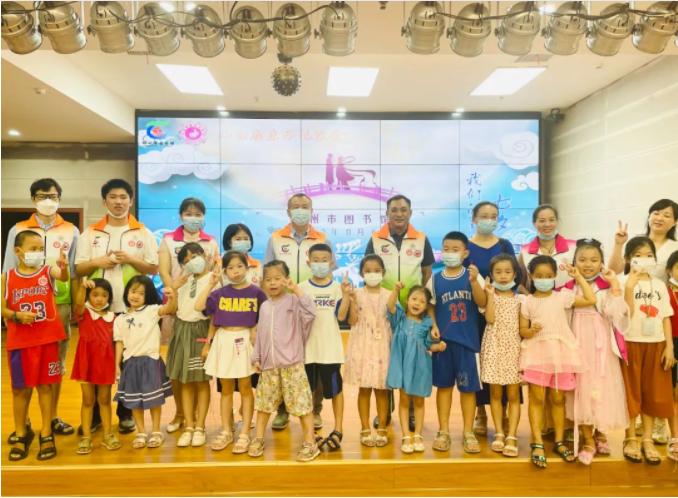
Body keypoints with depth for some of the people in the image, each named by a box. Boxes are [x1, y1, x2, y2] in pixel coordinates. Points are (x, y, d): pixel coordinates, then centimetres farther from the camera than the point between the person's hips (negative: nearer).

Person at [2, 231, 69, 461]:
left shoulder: (48, 271, -3)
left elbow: (64, 277, -26)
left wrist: (64, 267, -47)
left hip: (46, 339, -1)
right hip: (19, 341, 1)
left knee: (45, 386, 9)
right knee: (20, 389, 12)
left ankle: (46, 435, 20)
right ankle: (21, 435, 29)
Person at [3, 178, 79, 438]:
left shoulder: (71, 232, 6)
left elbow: (75, 273, 8)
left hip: (60, 305, 1)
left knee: (57, 364, 8)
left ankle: (53, 417, 20)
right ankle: (23, 421, 17)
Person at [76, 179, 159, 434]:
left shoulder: (143, 233, 4)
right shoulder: (90, 233, 8)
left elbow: (153, 269, 2)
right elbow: (79, 269, 7)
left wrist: (131, 260, -14)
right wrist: (96, 262, -12)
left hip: (131, 308, -1)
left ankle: (126, 413, 19)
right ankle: (95, 414, 22)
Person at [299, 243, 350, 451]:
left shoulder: (337, 287, 0)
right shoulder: (302, 288, 0)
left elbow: (341, 316, -9)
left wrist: (346, 294, -18)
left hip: (330, 346, 0)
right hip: (307, 346, 1)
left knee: (335, 388, 9)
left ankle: (338, 430, 23)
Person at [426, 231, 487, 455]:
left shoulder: (473, 276, -1)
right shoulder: (435, 280, 1)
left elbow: (482, 303, -13)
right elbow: (430, 308, 6)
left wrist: (474, 281, -27)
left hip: (468, 340, -1)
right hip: (443, 340, 1)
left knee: (468, 387, 7)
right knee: (443, 385, 10)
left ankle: (468, 433, 20)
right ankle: (443, 432, 21)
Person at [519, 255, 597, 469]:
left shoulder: (563, 296, 2)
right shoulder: (527, 302, 0)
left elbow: (591, 300, -5)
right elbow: (522, 330, 2)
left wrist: (579, 277, -3)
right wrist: (531, 330, -21)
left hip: (560, 353, 1)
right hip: (537, 353, -1)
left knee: (558, 399, 11)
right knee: (537, 398, -1)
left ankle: (559, 442, 23)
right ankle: (537, 444, 5)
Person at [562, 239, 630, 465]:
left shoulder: (607, 287, -3)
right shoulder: (568, 288, 1)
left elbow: (618, 315, -20)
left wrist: (615, 285, -22)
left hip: (601, 347, -1)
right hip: (578, 346, 1)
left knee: (602, 389, 6)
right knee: (581, 390, 4)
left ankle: (600, 434, 30)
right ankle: (588, 441, 18)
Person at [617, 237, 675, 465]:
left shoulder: (660, 284, 8)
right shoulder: (623, 282, -5)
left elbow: (666, 318, 7)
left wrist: (669, 346, 0)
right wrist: (630, 286, -23)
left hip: (656, 344, 4)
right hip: (631, 343, -4)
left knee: (653, 392, 8)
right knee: (631, 392, 4)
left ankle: (647, 440, 19)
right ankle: (631, 439, 16)